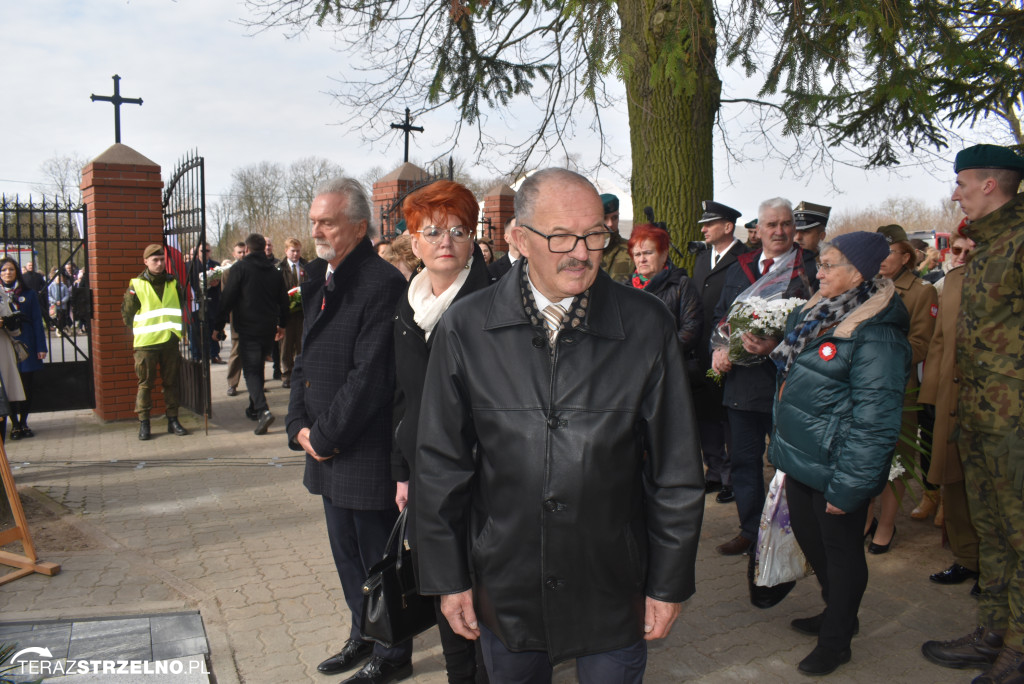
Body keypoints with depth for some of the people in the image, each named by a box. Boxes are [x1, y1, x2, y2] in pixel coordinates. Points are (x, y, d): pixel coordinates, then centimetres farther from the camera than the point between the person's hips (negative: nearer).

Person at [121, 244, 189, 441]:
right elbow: (127, 313, 4)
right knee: (145, 383, 3)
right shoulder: (136, 285, -1)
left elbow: (182, 306, 18)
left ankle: (173, 420, 16)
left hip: (170, 341, 3)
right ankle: (143, 423, 10)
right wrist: (139, 331, 4)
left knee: (171, 382, 8)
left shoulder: (173, 283, 8)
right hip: (146, 343, -3)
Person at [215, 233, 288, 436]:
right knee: (258, 368, 20)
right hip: (269, 328, 5)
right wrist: (282, 325, 29)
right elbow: (284, 300, 16)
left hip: (248, 329, -5)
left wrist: (218, 326, -2)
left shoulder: (240, 268, -7)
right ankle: (254, 409, 29)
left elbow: (227, 298, -9)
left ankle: (263, 410, -22)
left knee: (251, 371, -5)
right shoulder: (275, 271, 9)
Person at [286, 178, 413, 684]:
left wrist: (323, 436, -14)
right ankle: (363, 637, 41)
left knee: (377, 556, 7)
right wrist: (299, 426, 2)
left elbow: (371, 377, -22)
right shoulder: (318, 280, 10)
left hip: (368, 454, -9)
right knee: (347, 553, 22)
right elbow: (306, 359, 14)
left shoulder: (382, 284, -18)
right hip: (327, 451, 9)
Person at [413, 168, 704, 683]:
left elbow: (677, 472, -3)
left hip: (614, 594, 0)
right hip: (503, 593, 1)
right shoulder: (464, 327, -8)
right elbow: (440, 465, -2)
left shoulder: (647, 327, -9)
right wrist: (447, 578, 0)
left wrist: (669, 583, 0)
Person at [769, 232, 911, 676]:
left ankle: (835, 640, 29)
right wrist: (781, 444, 18)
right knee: (809, 538, 22)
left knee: (841, 550, 10)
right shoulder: (819, 315, 7)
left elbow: (873, 420, -22)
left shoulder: (876, 335, -21)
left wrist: (847, 486, -21)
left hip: (834, 469, -9)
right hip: (800, 458, 9)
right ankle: (836, 612, 44)